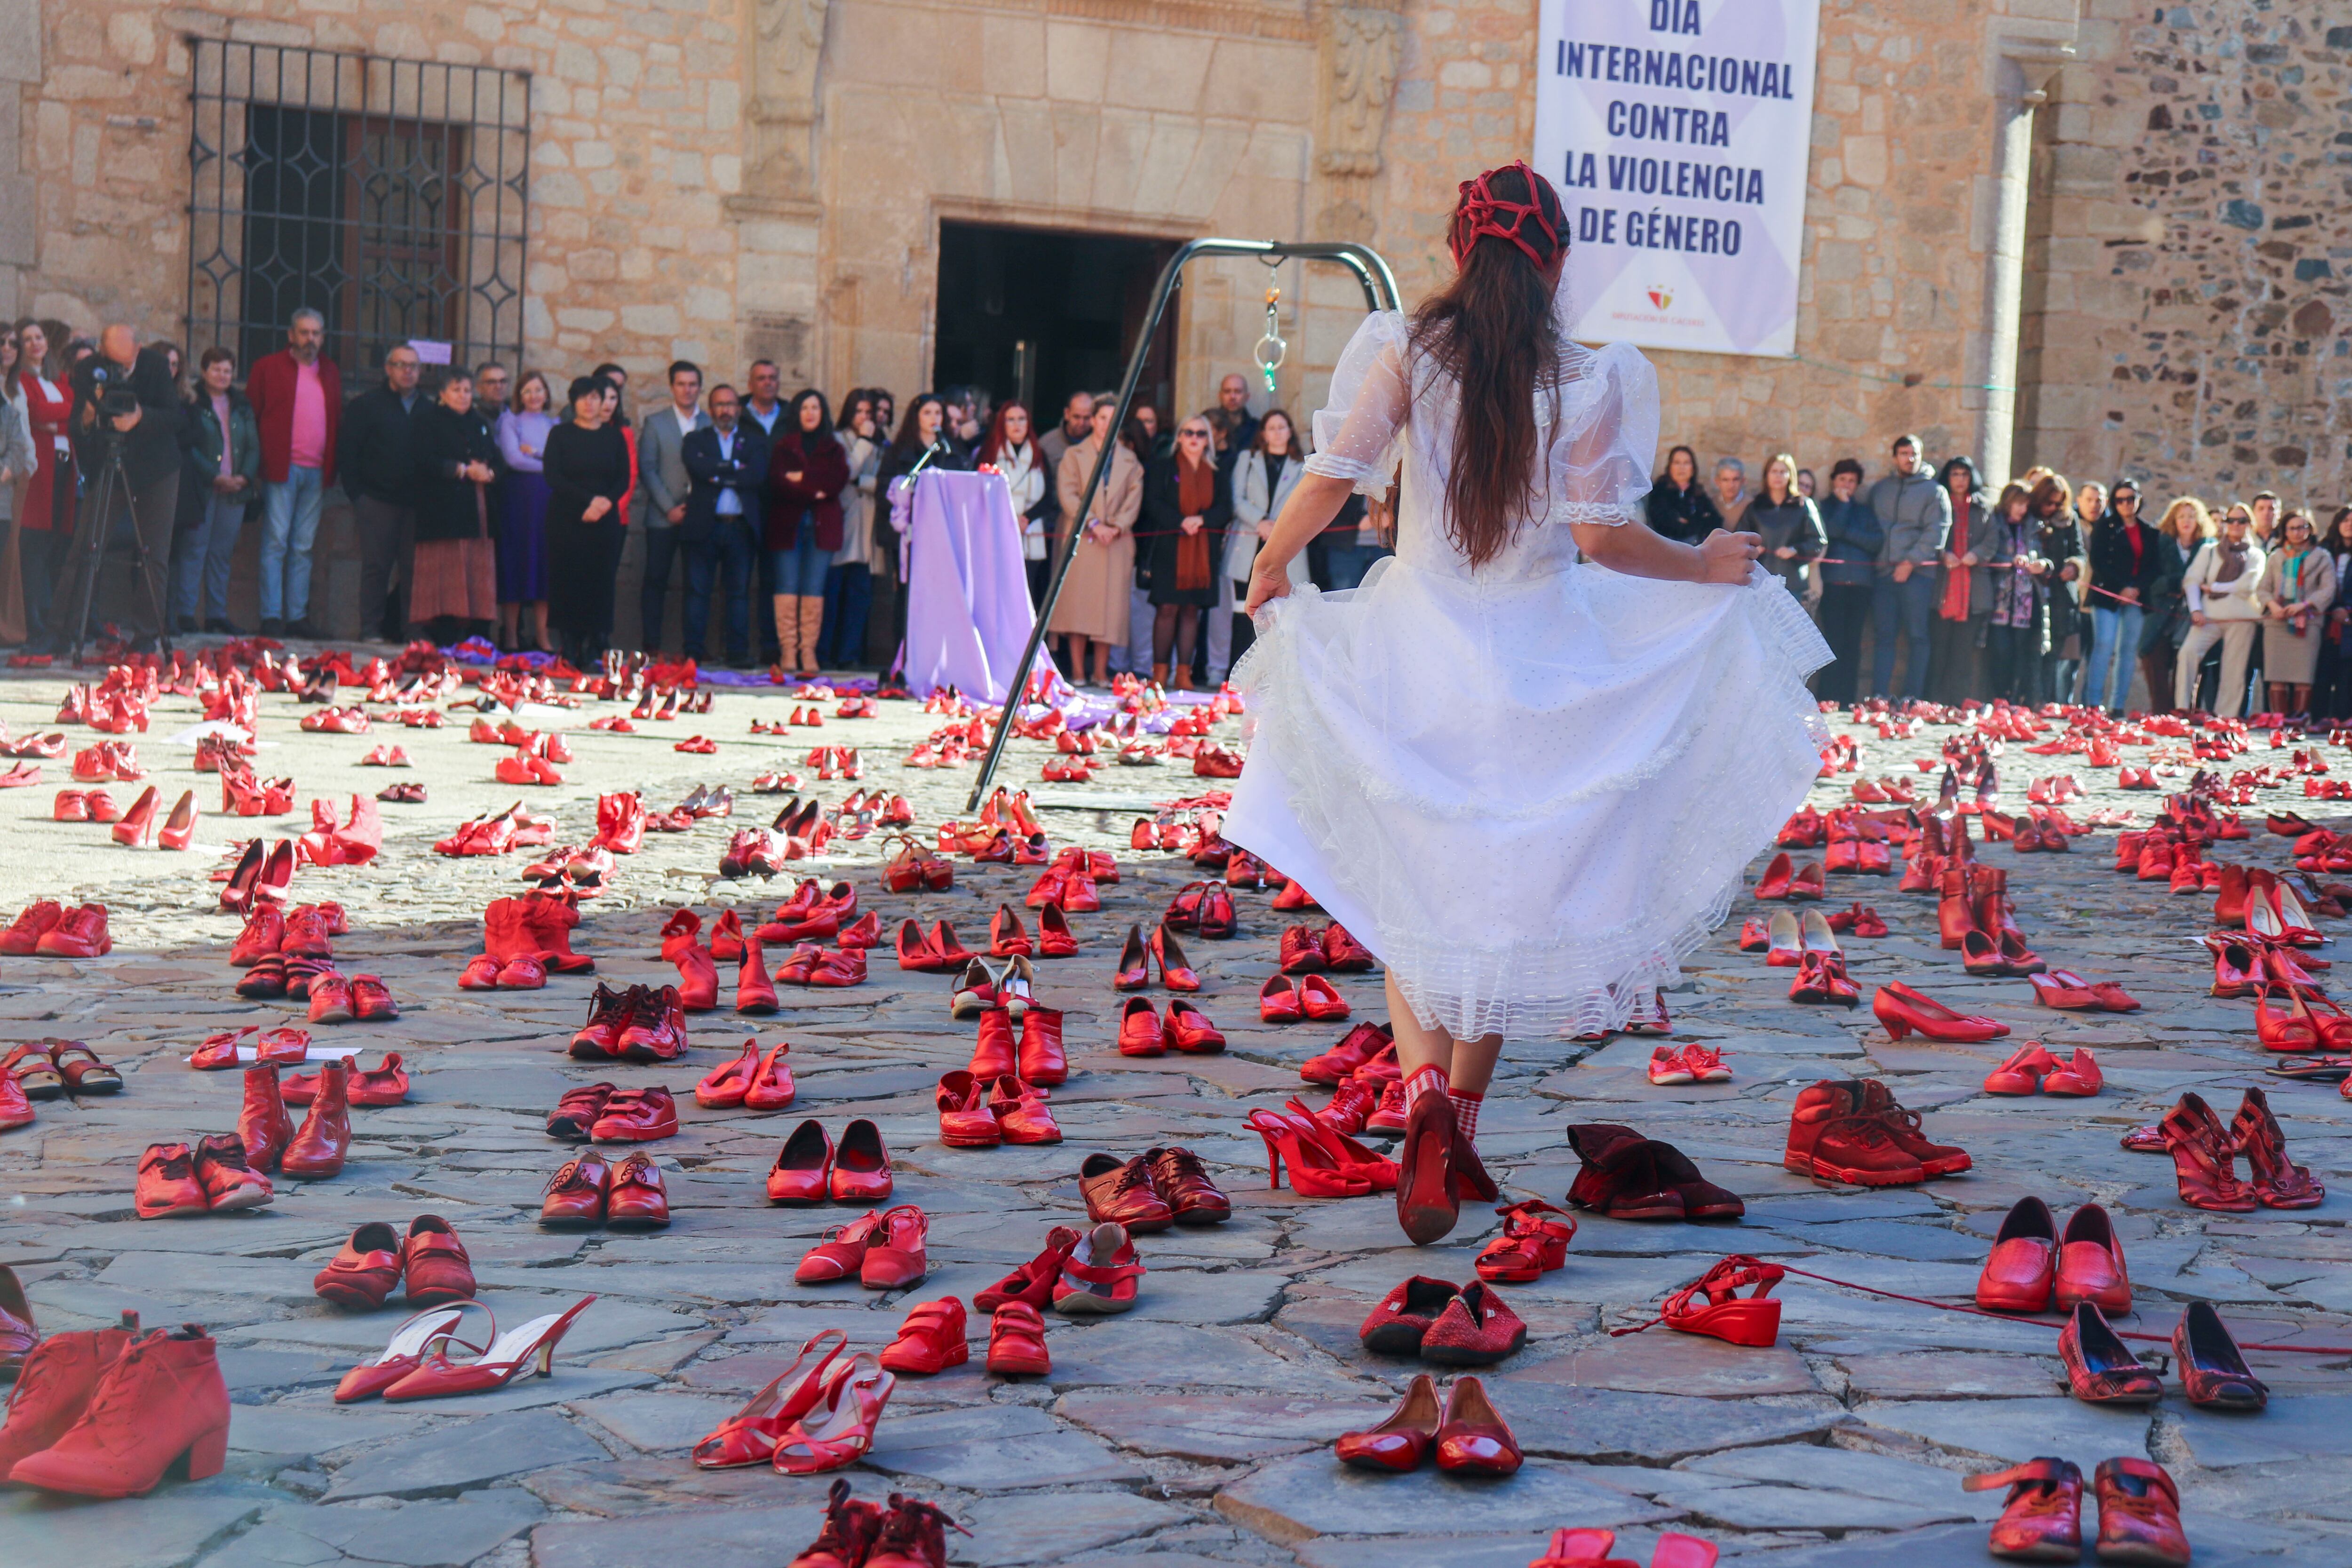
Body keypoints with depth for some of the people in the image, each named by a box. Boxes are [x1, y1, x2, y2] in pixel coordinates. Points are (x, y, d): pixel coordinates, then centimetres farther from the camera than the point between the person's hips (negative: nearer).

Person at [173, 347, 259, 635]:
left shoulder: (242, 406, 16)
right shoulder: (192, 403, -1)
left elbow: (253, 446, 13)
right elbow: (188, 446, -8)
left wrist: (245, 476, -4)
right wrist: (215, 477, -14)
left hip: (235, 489, 5)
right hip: (201, 489, -5)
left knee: (223, 552, 6)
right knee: (194, 549, -6)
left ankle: (217, 614, 10)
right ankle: (185, 614, -5)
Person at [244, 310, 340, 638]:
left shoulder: (331, 373, 16)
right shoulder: (267, 368, 3)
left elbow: (338, 422, 18)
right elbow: (250, 416, 2)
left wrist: (332, 467, 7)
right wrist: (257, 463, -6)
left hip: (317, 472, 4)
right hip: (281, 470, -4)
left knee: (304, 547, 6)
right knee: (276, 542, -7)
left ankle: (298, 614, 9)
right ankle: (271, 615, -6)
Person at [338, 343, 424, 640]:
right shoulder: (366, 405, 6)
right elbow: (346, 452, 2)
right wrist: (356, 493, -5)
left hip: (416, 504, 3)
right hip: (378, 501, -2)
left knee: (413, 569, -1)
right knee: (376, 568, 0)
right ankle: (371, 630, 5)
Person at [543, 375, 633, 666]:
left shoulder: (614, 437, 12)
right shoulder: (560, 434, 6)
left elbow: (624, 479, 8)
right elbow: (553, 476, -4)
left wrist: (606, 501, -12)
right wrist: (588, 500, -13)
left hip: (605, 520, 2)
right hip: (567, 519, -1)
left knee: (601, 583, -4)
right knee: (568, 581, -5)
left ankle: (594, 653, -4)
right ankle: (571, 653, -4)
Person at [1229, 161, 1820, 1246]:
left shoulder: (1405, 352, -6)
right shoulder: (1589, 379, -6)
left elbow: (1333, 477, -12)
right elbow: (1603, 537, -9)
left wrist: (1271, 565, 6)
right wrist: (1703, 568, 8)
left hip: (1416, 646, 0)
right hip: (1539, 657, 0)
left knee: (1408, 887, 10)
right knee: (1505, 894, 15)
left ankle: (1424, 1092, -16)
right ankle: (1459, 1129, 19)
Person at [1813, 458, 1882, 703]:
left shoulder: (1865, 512, 19)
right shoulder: (1825, 508, 12)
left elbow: (1877, 541, 3)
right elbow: (1832, 530, -8)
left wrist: (1848, 534, -5)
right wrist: (1843, 503, 0)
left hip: (1860, 583, 3)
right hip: (1833, 582, -3)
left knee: (1853, 643, 0)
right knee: (1834, 641, -9)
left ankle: (1849, 699, 0)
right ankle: (1830, 699, -9)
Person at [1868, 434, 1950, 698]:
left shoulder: (1934, 490, 6)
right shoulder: (1880, 488, 17)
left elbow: (1936, 530, -4)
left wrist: (1911, 562, -11)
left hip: (1918, 572, -3)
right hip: (1884, 572, 3)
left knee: (1918, 637, -4)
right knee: (1885, 635, 1)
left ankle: (1912, 697, -2)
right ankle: (1879, 698, -1)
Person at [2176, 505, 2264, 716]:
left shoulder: (2255, 555, 14)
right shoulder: (2209, 551, 16)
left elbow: (2247, 586, -2)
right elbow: (2192, 580, 5)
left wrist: (2213, 588, -2)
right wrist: (2195, 610, -10)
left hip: (2240, 618, 0)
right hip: (2209, 616, 0)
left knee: (2234, 670, -4)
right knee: (2189, 651, -24)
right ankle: (2181, 710, -24)